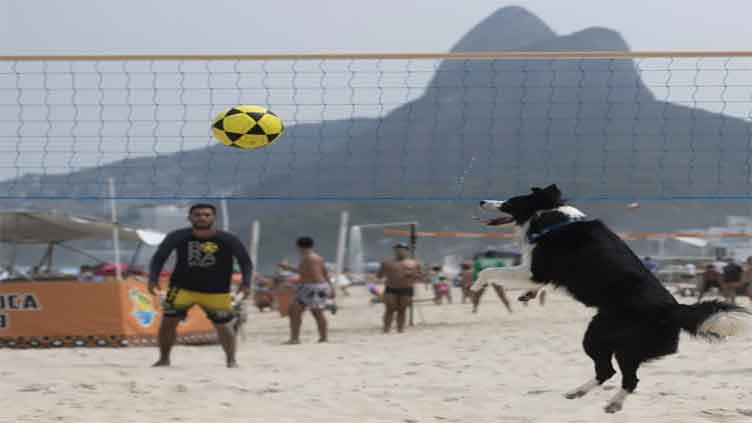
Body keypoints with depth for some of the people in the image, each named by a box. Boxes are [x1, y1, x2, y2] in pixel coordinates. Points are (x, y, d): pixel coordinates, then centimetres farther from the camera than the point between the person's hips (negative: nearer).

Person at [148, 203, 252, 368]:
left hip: (216, 291, 0)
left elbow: (245, 261, -6)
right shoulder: (177, 237, -9)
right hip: (182, 287, 1)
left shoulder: (228, 240, -11)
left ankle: (231, 360, 20)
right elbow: (159, 258, -4)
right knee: (168, 322, -7)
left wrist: (245, 283, -20)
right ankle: (164, 359, 10)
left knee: (223, 326, 1)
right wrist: (153, 279, -18)